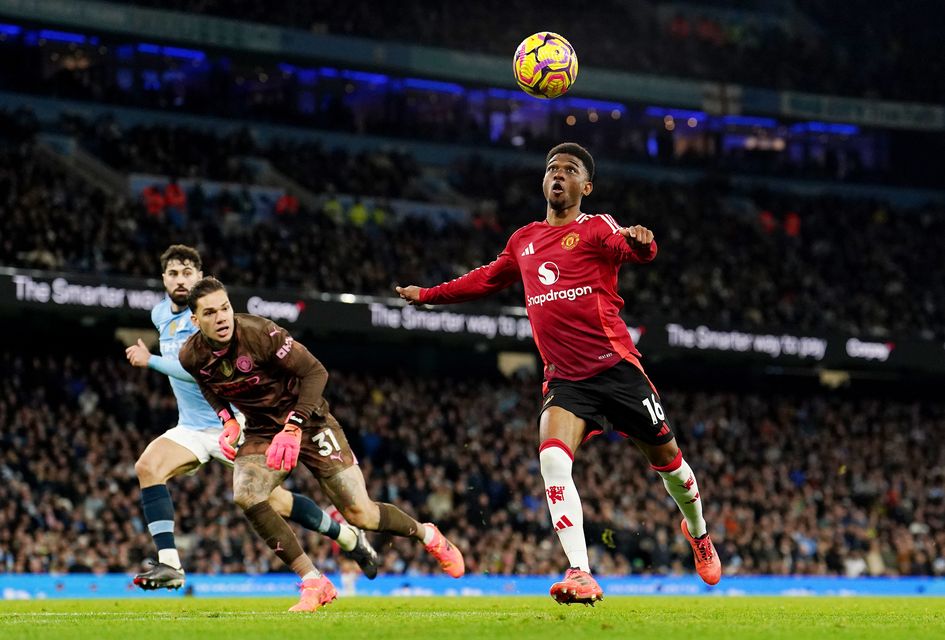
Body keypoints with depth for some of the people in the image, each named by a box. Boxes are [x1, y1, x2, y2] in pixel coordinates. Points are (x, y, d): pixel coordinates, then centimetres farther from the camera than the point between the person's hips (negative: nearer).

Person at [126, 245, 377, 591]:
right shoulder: (161, 313, 6)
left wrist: (151, 361, -30)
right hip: (192, 428, 6)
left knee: (274, 500, -8)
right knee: (147, 467, -21)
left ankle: (349, 538, 16)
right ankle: (168, 565, -24)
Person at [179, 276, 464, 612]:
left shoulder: (260, 333, -27)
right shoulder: (191, 356, -12)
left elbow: (315, 372, -20)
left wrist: (293, 427, -27)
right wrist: (227, 419, -5)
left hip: (306, 422, -4)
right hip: (261, 430, 4)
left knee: (359, 514, -7)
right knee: (245, 495, -25)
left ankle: (427, 535, 25)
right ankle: (314, 584, -16)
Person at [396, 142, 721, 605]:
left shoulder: (595, 229, -3)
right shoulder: (524, 241, 13)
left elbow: (634, 250, -26)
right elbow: (487, 280, 32)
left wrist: (640, 243, -50)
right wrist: (427, 295, 36)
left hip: (614, 367, -3)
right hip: (563, 376, 4)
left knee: (665, 457, 7)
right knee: (553, 461, -20)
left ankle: (698, 532, 39)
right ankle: (581, 575, -22)